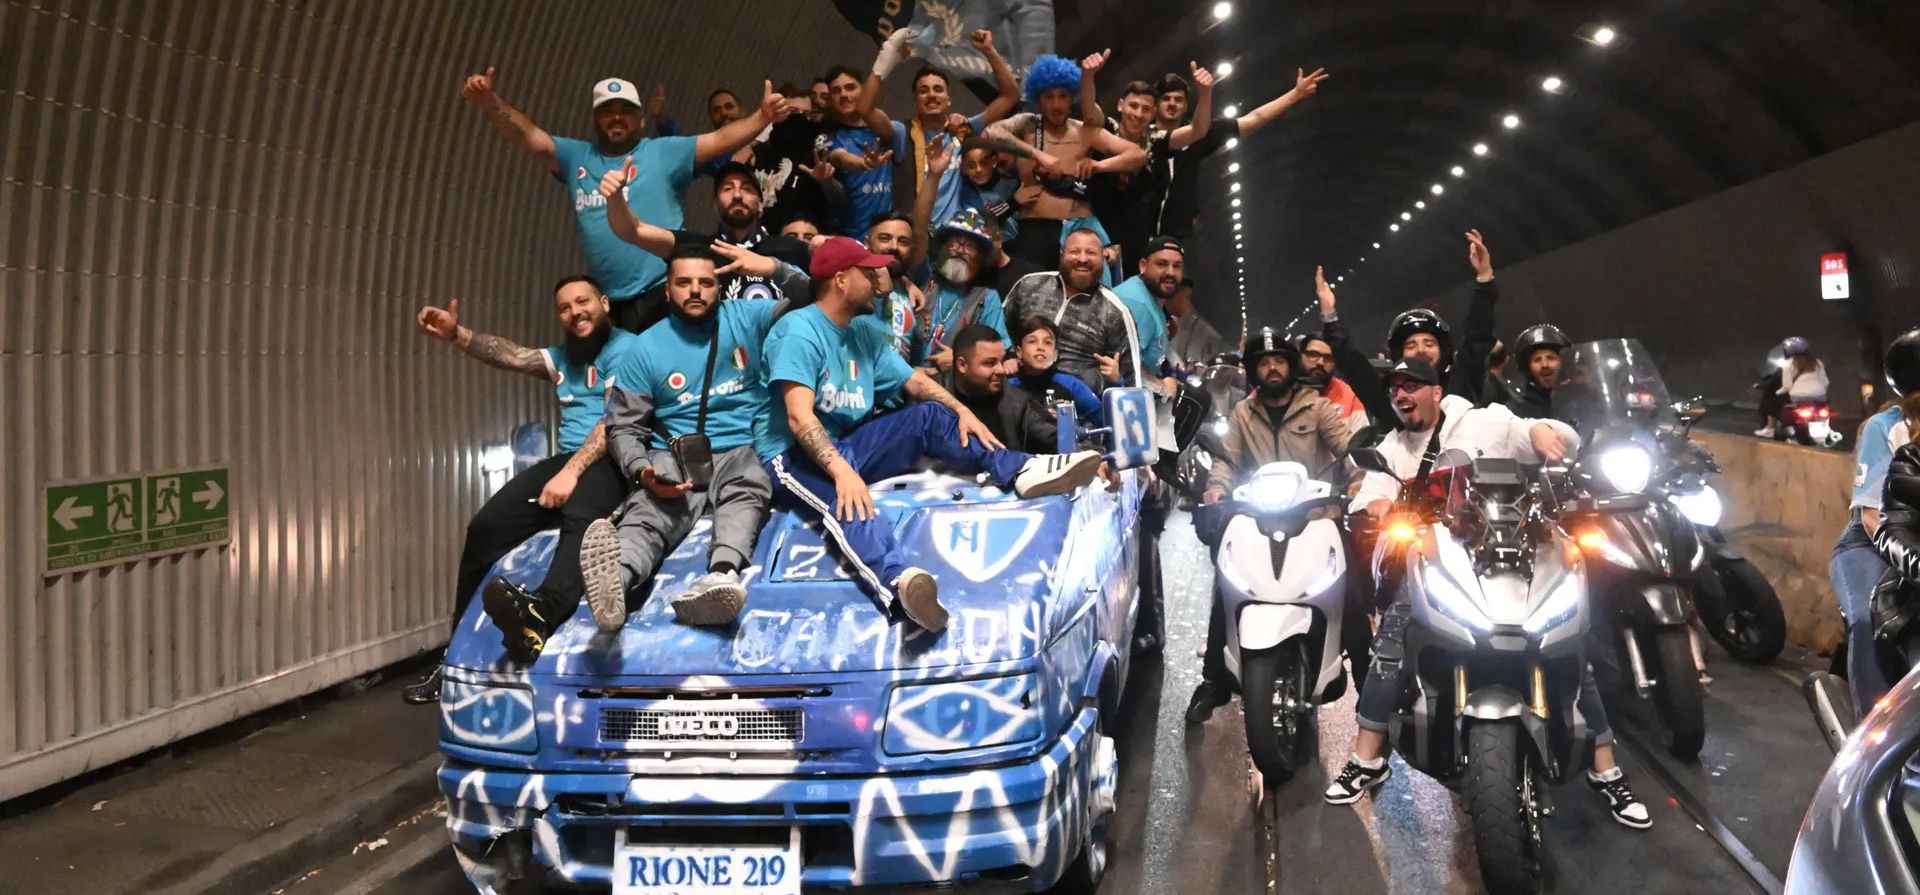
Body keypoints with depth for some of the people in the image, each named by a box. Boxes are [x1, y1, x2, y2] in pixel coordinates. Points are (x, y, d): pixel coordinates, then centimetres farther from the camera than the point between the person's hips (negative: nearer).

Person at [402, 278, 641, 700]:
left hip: (609, 462, -8)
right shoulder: (563, 357, 26)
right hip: (565, 460, 8)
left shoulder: (625, 348, 0)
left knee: (580, 520, -39)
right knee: (485, 527, -8)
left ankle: (537, 617, -68)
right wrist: (456, 333, -7)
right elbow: (510, 356, 11)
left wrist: (571, 473, -22)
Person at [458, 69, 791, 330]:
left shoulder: (664, 152, 3)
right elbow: (527, 136, 9)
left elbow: (720, 140, -5)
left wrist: (762, 117, -19)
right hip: (607, 303, 5)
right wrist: (489, 101, -7)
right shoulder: (577, 157, 15)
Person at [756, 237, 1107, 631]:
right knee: (848, 501, -40)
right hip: (794, 454, -9)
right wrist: (841, 471, -39)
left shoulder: (865, 331, 12)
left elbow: (914, 381, 15)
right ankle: (897, 581, -70)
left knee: (930, 415, -3)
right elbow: (799, 418, -26)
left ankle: (1023, 471, -19)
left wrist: (962, 411, -3)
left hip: (847, 444, 9)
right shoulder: (799, 330, -15)